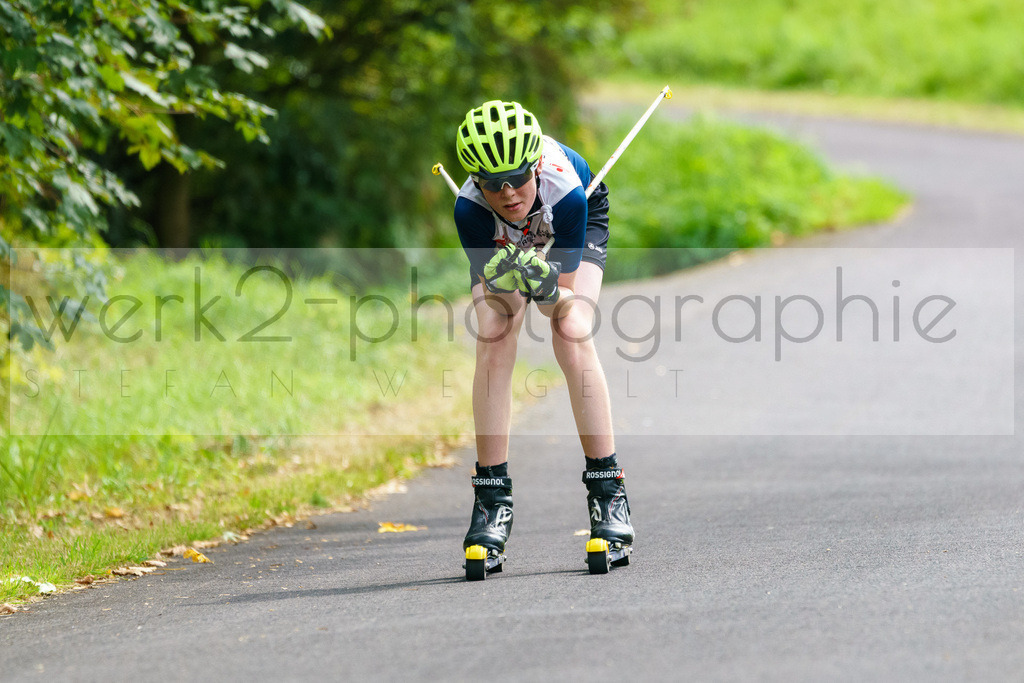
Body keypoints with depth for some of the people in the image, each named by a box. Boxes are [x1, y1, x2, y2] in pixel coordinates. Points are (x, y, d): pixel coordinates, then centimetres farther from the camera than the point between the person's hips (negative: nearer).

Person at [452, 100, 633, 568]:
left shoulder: (564, 190, -42)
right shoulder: (470, 209, -39)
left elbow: (565, 295, -35)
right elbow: (492, 296, -36)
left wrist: (548, 288, -57)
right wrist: (500, 283, -58)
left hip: (576, 225, -1)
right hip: (502, 239, 1)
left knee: (573, 336, -22)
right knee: (493, 341, -20)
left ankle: (607, 490, -15)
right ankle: (492, 495, -12)